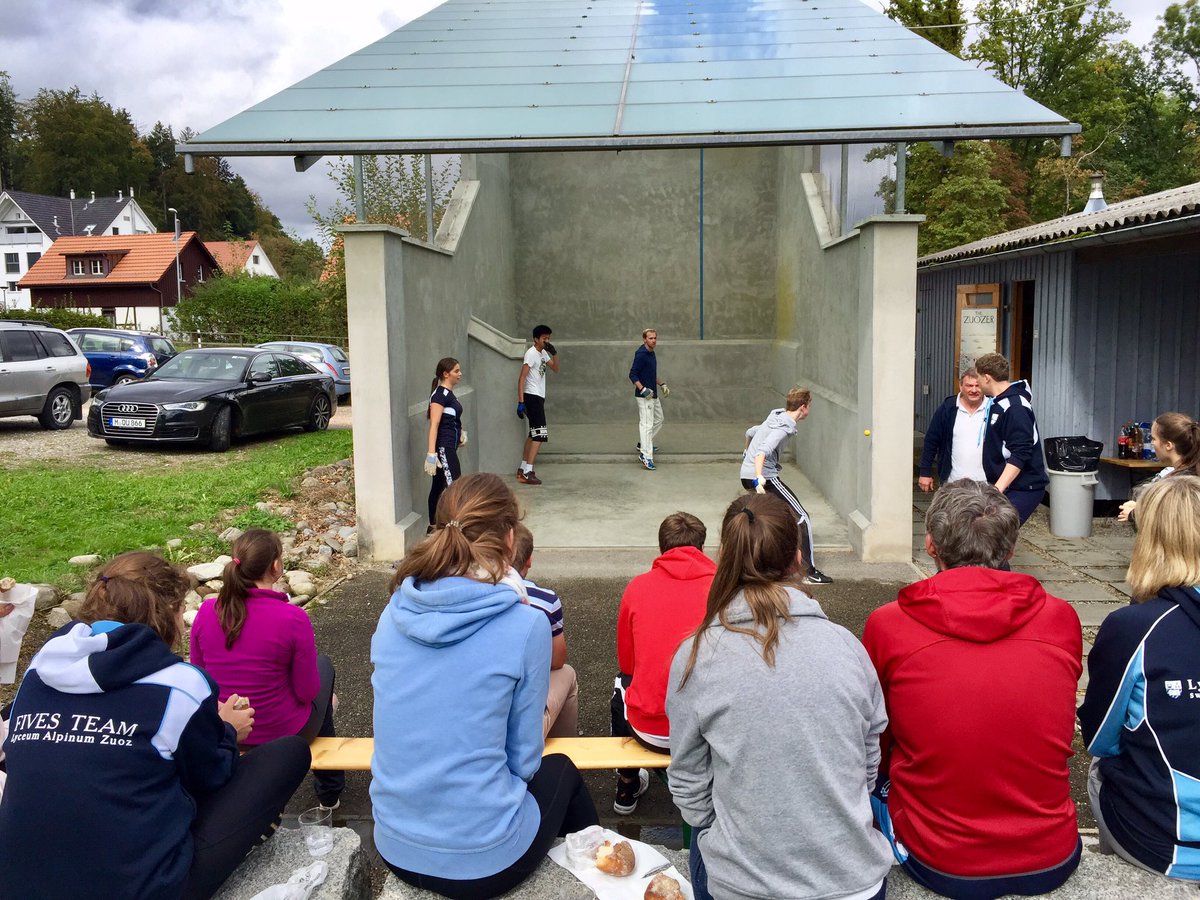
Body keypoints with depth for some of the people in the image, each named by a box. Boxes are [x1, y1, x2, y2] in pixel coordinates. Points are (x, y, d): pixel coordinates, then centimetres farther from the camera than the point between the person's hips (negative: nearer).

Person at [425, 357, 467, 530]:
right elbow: (434, 425, -20)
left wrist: (461, 432, 13)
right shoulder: (440, 394, -14)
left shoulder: (448, 393, 14)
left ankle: (433, 527, 22)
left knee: (439, 487, 14)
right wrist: (431, 453, -25)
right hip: (443, 448, -10)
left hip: (449, 448, 10)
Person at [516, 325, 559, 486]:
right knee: (540, 434, -13)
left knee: (534, 434, 15)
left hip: (539, 397, 10)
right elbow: (521, 378, -18)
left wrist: (554, 354, -1)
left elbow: (555, 369, 18)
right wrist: (520, 402, -22)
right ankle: (527, 472, -14)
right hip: (532, 397, -10)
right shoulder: (531, 353, -14)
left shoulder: (543, 353, 12)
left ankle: (522, 468, 22)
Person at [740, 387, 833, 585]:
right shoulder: (783, 427, -14)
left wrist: (748, 453, 51)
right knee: (801, 518, -6)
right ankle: (809, 572, -7)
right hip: (764, 477, -10)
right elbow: (763, 450, -29)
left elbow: (749, 432, 32)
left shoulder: (774, 419, 15)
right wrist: (759, 478, -41)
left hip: (747, 476, 10)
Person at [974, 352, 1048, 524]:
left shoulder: (1015, 407, -17)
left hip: (1023, 489, -9)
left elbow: (1020, 454, -23)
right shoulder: (997, 402, 12)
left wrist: (998, 489, -28)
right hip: (1001, 485, 9)